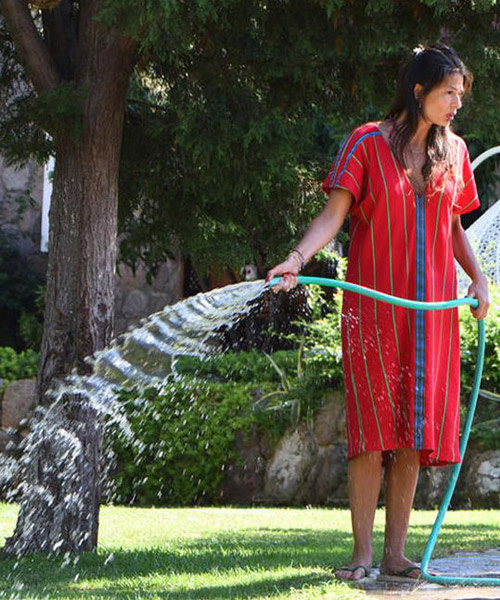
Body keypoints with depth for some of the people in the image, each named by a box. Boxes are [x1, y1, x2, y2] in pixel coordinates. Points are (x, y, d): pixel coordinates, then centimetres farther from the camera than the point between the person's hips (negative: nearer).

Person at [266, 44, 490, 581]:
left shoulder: (453, 150, 12)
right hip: (373, 301, -4)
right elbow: (334, 213, -9)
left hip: (432, 306, 4)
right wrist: (298, 258, -25)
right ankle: (361, 553, -2)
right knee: (372, 429, -7)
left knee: (413, 432, 2)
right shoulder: (367, 143, -2)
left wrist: (477, 277, 3)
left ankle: (395, 552, 7)